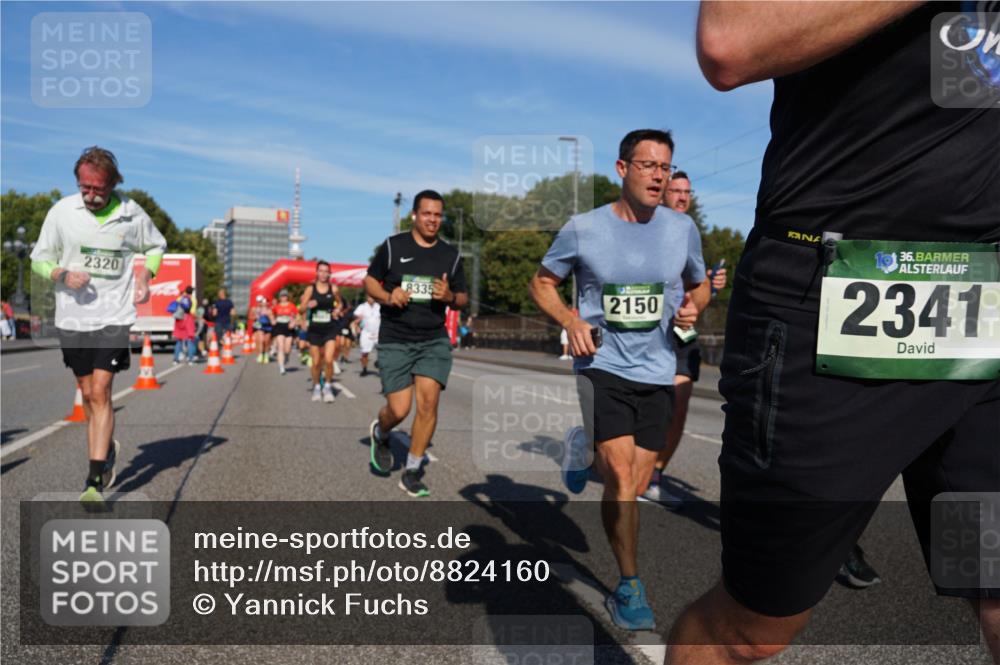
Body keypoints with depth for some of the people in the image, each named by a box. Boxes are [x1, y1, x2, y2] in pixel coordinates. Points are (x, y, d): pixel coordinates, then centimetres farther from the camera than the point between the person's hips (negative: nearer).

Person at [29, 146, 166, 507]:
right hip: (72, 316, 2)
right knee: (88, 394, 12)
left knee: (100, 393, -9)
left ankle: (94, 480, -7)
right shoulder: (61, 211, -2)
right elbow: (39, 260, 7)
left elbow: (156, 246, 16)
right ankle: (107, 449, 37)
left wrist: (144, 275, -2)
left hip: (114, 316, -2)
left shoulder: (132, 213, -3)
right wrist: (63, 275, -14)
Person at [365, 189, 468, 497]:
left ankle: (412, 472, 7)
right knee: (399, 410, -6)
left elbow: (462, 298, 14)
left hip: (434, 339, 2)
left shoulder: (451, 255, 7)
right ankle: (379, 434, 33)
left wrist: (450, 297, -10)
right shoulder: (392, 245, 0)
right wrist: (387, 296, -13)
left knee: (428, 402, -11)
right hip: (395, 340, -2)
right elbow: (369, 281, 7)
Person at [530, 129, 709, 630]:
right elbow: (541, 282, 6)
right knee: (621, 473, -17)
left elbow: (700, 286, 17)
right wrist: (571, 322, -12)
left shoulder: (683, 229, 2)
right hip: (602, 366, -3)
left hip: (657, 372, 4)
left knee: (636, 486, 9)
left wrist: (693, 308, -6)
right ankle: (630, 587, 0)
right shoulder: (582, 228, -5)